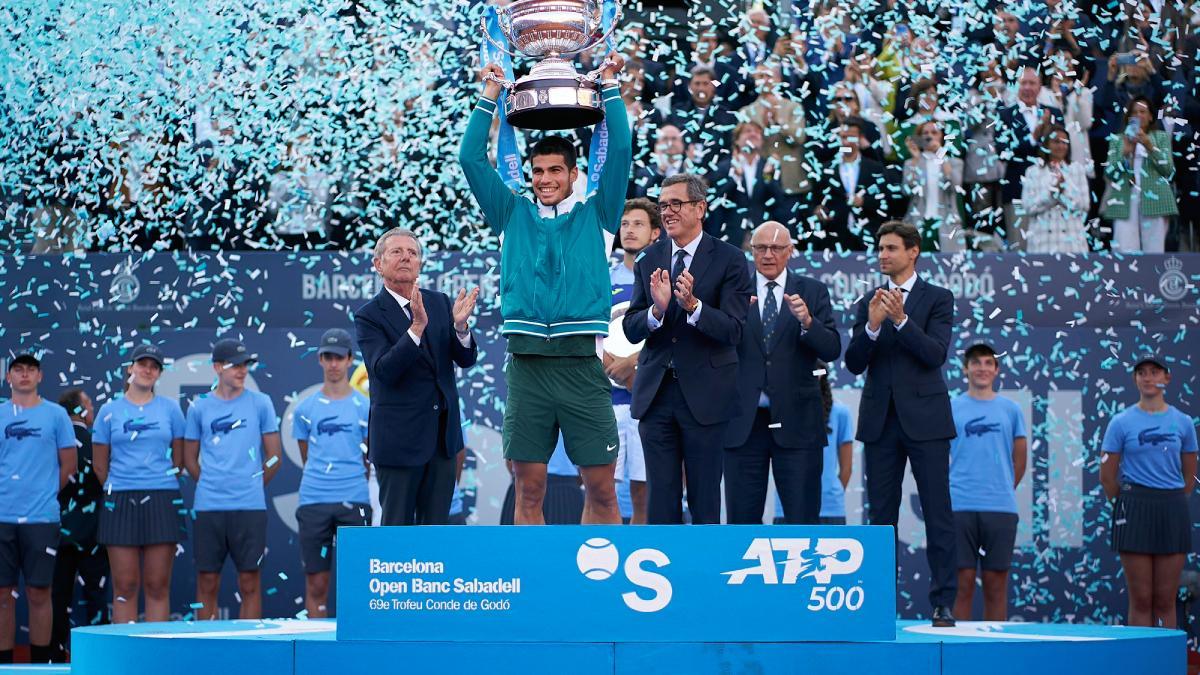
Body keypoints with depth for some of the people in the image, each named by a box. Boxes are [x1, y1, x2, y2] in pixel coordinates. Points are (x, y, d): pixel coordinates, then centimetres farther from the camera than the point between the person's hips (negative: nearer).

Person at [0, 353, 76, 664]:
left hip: (41, 518, -2)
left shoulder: (56, 415, 3)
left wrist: (44, 494, 7)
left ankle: (40, 664, 10)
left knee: (38, 593, 2)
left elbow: (68, 465, 6)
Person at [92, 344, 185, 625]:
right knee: (125, 586, -1)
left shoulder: (170, 408, 7)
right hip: (121, 503, 0)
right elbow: (100, 465, 10)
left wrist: (163, 490, 8)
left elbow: (178, 459, 12)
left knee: (158, 586, 1)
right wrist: (118, 492, 9)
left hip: (162, 503, 0)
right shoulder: (110, 410, 6)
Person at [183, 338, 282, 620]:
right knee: (207, 583, 3)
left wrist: (253, 487, 9)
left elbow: (274, 455, 8)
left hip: (250, 506, -1)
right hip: (208, 507, 1)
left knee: (249, 582, 0)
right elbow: (190, 458, 13)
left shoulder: (261, 403, 5)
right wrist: (210, 486, 8)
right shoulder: (199, 407, 7)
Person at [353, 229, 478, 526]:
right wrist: (417, 327, -31)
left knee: (435, 525, 9)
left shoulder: (440, 303, 8)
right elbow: (383, 371, -20)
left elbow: (466, 359, 2)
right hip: (399, 437, -5)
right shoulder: (369, 315, -7)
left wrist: (460, 325, -20)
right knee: (397, 524, 1)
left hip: (443, 434, 5)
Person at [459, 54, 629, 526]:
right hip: (527, 365, 1)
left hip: (582, 365, -1)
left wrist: (609, 86, 5)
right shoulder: (514, 214, 15)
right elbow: (471, 158, 11)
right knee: (529, 487, 2)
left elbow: (619, 153, 3)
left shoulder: (595, 215, 11)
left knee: (601, 487, -1)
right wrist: (490, 96, 10)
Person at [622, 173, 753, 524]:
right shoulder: (649, 260, 6)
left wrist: (692, 304, -29)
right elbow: (630, 329, 1)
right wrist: (656, 309, -20)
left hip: (704, 395, -3)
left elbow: (733, 330, -13)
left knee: (705, 498, 4)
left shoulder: (729, 260, -5)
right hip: (656, 392, 3)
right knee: (661, 496, 6)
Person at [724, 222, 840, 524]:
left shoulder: (812, 291, 5)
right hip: (744, 421, 1)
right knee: (741, 518, 5)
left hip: (796, 422, -1)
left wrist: (807, 321, -22)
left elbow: (832, 350, -4)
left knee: (803, 519, 1)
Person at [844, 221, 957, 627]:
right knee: (882, 515, 5)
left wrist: (901, 320, -21)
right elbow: (854, 363, 3)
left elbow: (936, 354, -11)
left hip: (924, 419, -4)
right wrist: (872, 326, -14)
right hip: (880, 420, 4)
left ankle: (943, 604, -3)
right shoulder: (868, 303, 12)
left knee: (937, 514, -5)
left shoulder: (937, 299, 2)